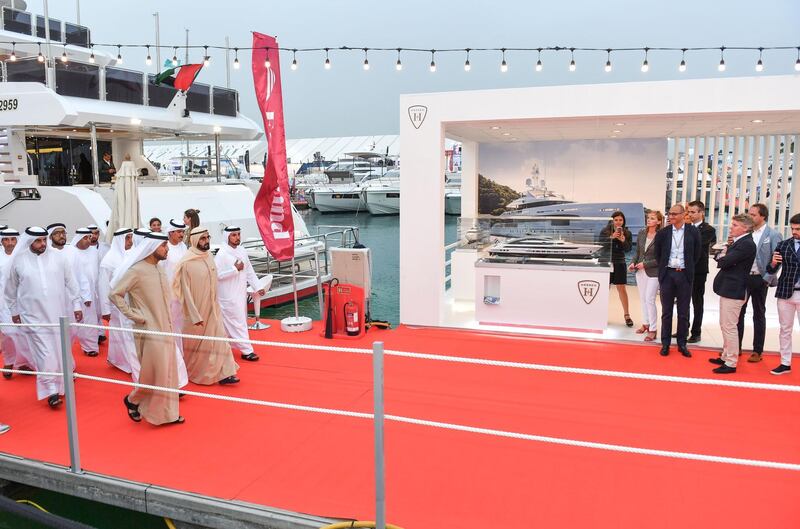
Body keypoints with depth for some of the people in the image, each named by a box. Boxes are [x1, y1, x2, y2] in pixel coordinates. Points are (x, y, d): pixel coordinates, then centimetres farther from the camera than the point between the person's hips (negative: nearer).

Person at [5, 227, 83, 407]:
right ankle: (51, 391, 2)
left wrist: (76, 305, 5)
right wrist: (14, 310, 16)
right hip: (34, 316, -2)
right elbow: (11, 289, 11)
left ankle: (60, 384, 29)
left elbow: (70, 283, 5)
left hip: (58, 314, 2)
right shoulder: (18, 261, -2)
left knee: (60, 350, 11)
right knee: (45, 354, -5)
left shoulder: (58, 257, -1)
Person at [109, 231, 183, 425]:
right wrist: (134, 315, -15)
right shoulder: (136, 271, -14)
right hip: (149, 331, -7)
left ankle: (167, 413, 22)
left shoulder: (159, 269, 9)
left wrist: (169, 324, 13)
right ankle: (132, 400, 24)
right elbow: (114, 294, -15)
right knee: (153, 373, -1)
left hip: (164, 329, 8)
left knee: (168, 372, 11)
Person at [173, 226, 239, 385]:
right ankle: (187, 371, 33)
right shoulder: (187, 263, -18)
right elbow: (186, 291, -17)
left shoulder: (209, 256, 0)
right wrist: (195, 316, -17)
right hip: (197, 310, -5)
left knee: (219, 338, 3)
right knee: (195, 343, 11)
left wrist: (215, 304, 13)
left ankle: (223, 373, 8)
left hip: (212, 308, 5)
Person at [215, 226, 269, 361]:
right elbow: (217, 274, -21)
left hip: (241, 293, 7)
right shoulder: (222, 254, -14)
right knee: (238, 322, -3)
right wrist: (235, 269, -20)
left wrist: (258, 287, 5)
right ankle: (246, 351, 2)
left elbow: (250, 271, 11)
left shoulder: (242, 251, 7)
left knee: (229, 323, 17)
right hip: (228, 296, -7)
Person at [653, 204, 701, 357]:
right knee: (666, 311, 6)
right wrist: (663, 268, 10)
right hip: (667, 274, 1)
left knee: (683, 312, 7)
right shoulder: (662, 233, -1)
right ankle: (665, 344, 14)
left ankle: (682, 343, 17)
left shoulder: (693, 232, -3)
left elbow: (696, 254, 7)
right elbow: (657, 254, 11)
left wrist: (687, 269, 8)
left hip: (684, 275, 0)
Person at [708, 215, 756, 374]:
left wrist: (722, 256, -1)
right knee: (725, 325, 18)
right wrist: (723, 254, -5)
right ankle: (726, 356, 29)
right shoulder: (738, 242, 14)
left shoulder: (747, 244, -18)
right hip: (728, 289, 10)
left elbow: (724, 262, -22)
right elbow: (720, 257, 15)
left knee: (729, 327, -5)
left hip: (733, 290, -10)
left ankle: (731, 363, 3)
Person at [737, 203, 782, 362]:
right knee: (738, 312, 8)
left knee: (759, 315, 8)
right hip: (742, 277, 4)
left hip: (759, 279, -4)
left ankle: (757, 351, 16)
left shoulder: (773, 235, -6)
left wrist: (767, 279, -13)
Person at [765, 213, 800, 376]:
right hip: (785, 293, 2)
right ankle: (785, 363, 20)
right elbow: (771, 271, 2)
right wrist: (773, 263, -19)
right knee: (785, 330, 10)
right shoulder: (783, 245, 2)